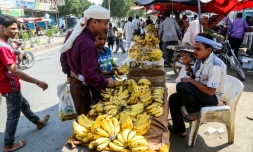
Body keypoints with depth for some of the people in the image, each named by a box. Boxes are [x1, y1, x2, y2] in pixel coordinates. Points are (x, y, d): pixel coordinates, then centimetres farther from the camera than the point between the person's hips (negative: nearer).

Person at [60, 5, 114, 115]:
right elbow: (90, 75, -30)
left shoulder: (74, 34, 0)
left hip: (75, 82, 9)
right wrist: (106, 82, -14)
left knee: (82, 117, 26)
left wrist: (69, 74, 24)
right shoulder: (88, 44, -30)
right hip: (84, 87, -9)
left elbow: (64, 57, 13)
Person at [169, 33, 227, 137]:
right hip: (201, 92, 9)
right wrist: (187, 64, -4)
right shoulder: (201, 59, 0)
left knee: (181, 86, -28)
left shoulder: (215, 65, -25)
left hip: (212, 97, -9)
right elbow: (194, 76, 12)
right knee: (173, 98, 4)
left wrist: (191, 80, -22)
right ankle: (179, 130, 14)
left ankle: (194, 112, -4)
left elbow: (210, 91, -28)